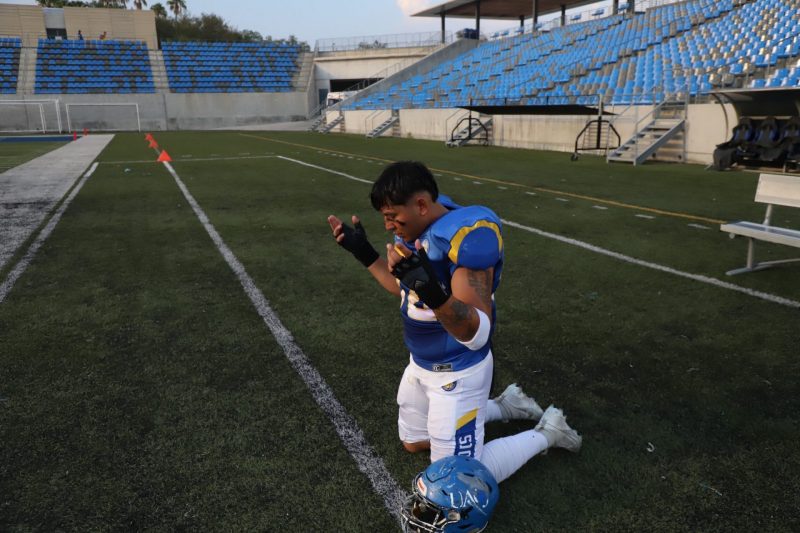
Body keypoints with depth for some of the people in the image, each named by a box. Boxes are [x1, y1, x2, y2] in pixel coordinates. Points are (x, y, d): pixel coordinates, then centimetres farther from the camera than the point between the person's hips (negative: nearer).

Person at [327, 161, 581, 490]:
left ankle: (546, 433, 20)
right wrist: (365, 254, 6)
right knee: (413, 442, 27)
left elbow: (477, 335, -34)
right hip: (421, 363, 9)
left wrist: (432, 290, -50)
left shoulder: (465, 234, -31)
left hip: (457, 375, -9)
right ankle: (503, 405, 34)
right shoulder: (417, 229, -4)